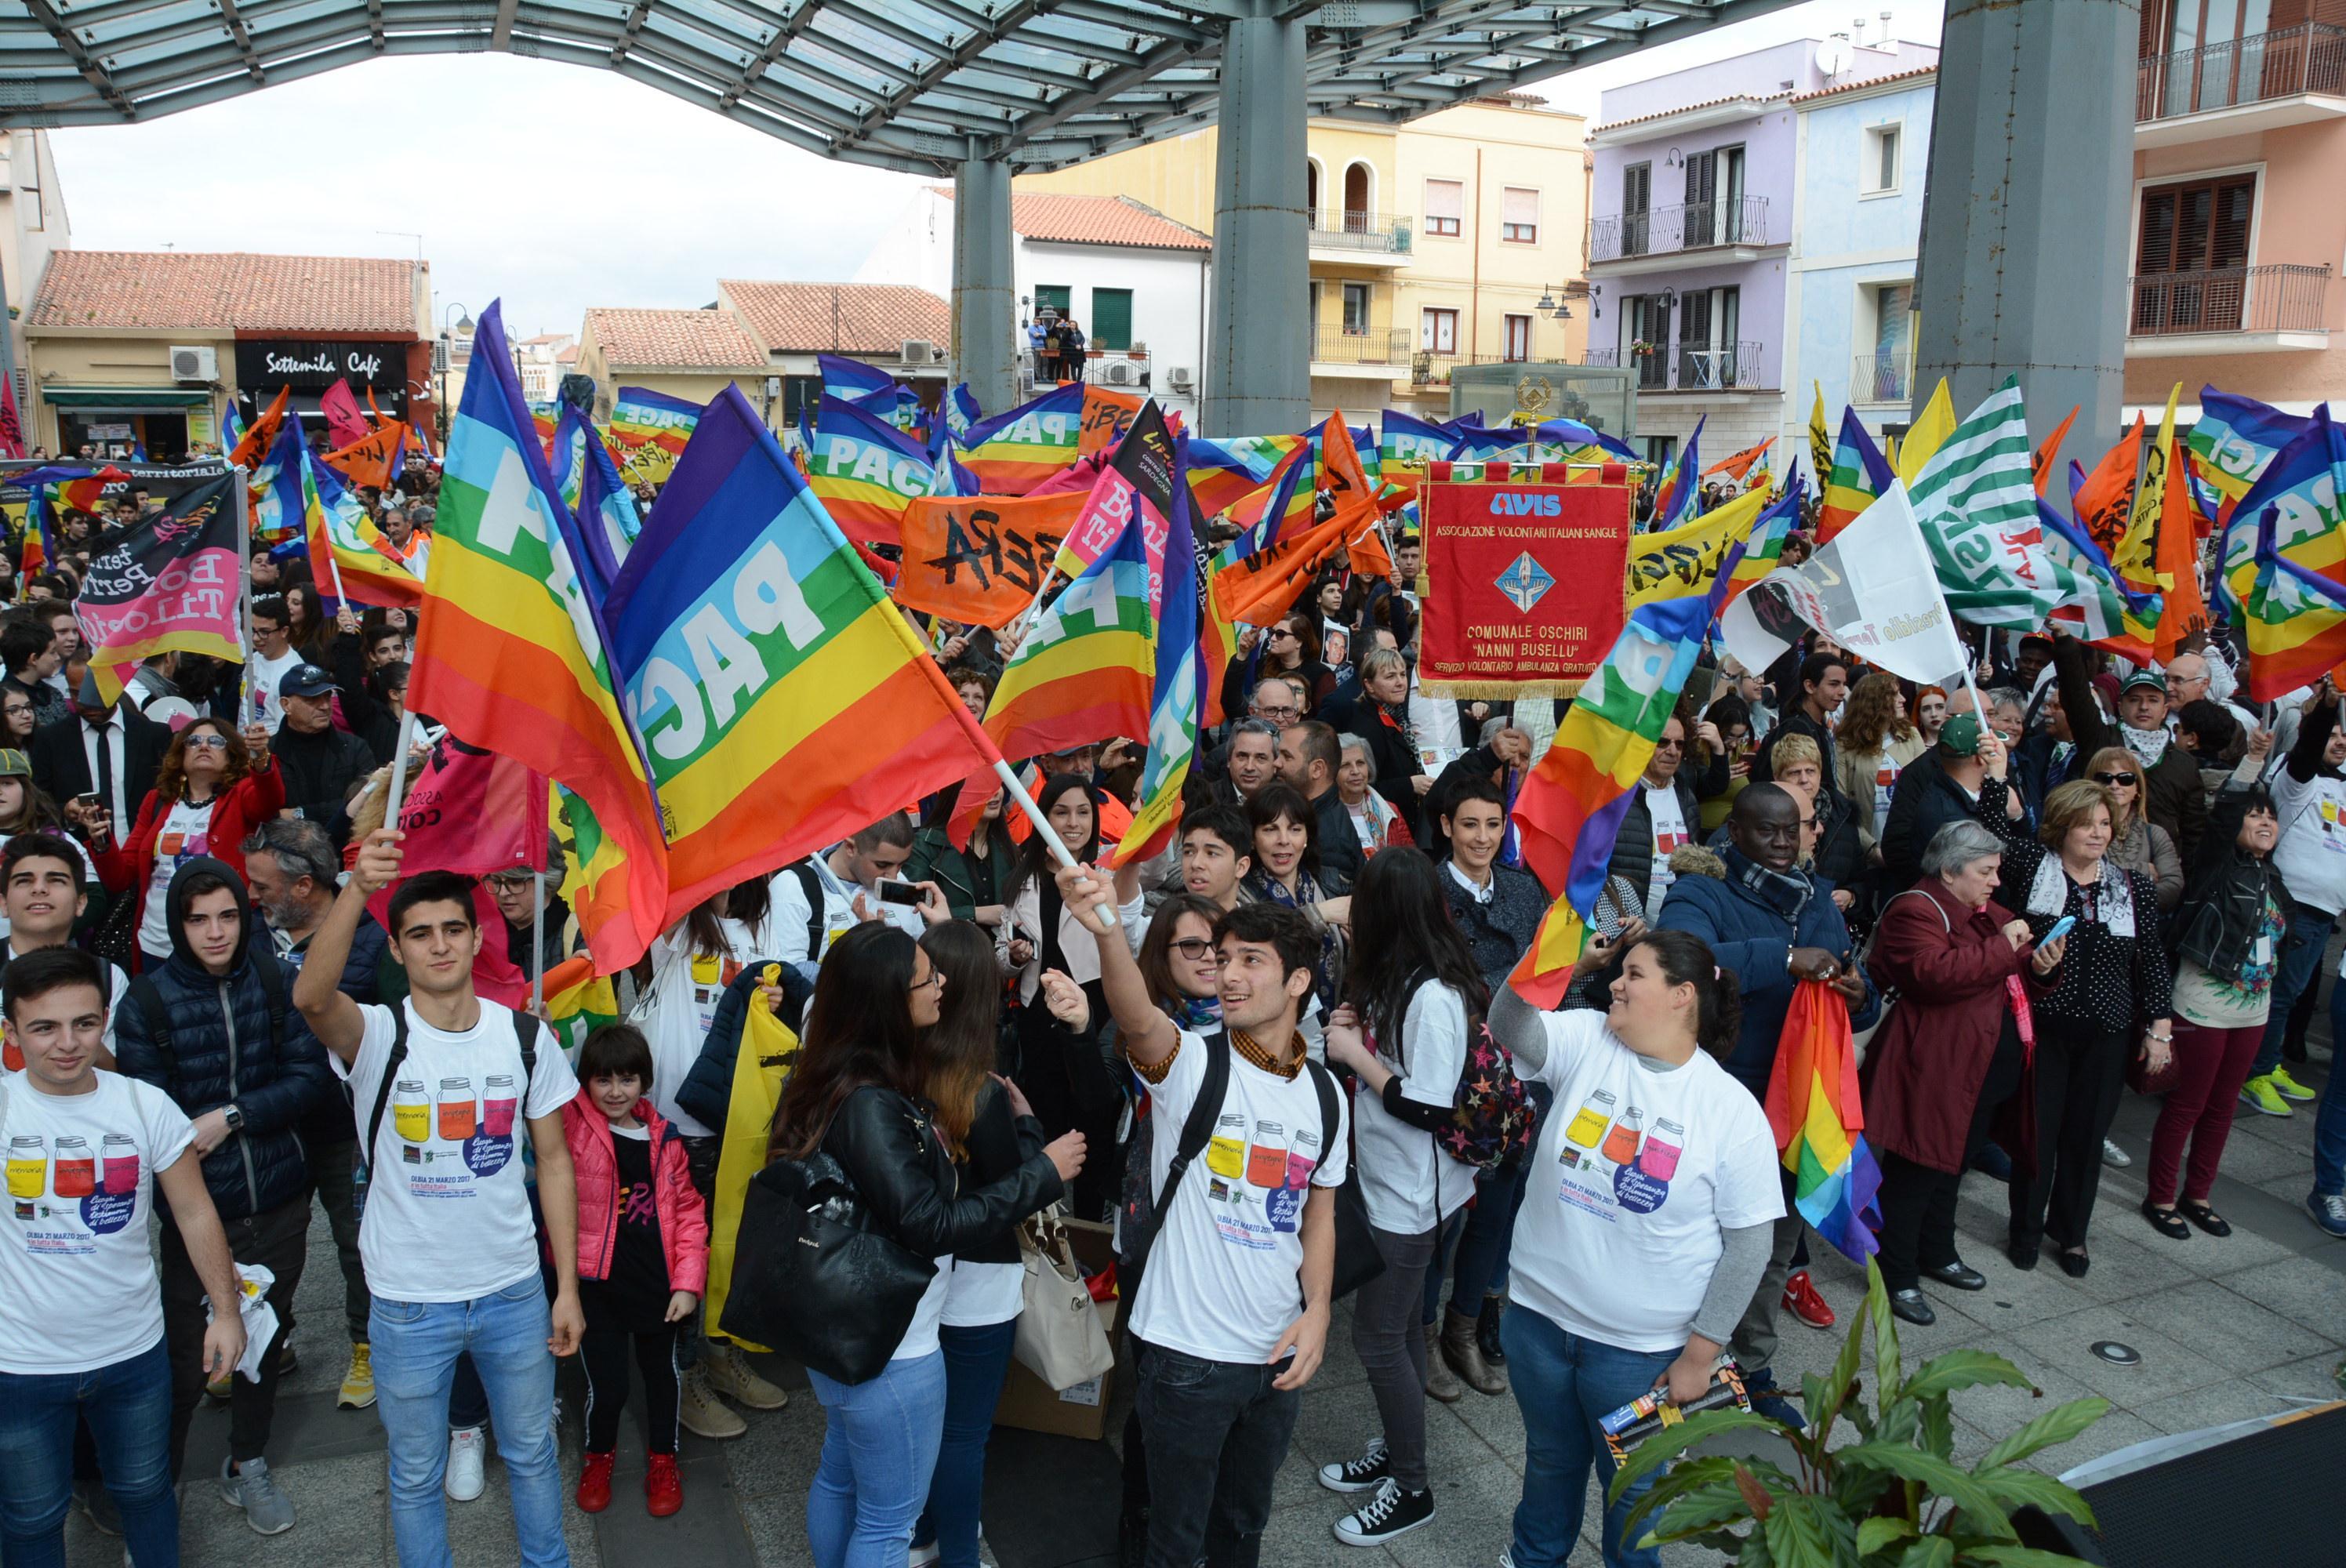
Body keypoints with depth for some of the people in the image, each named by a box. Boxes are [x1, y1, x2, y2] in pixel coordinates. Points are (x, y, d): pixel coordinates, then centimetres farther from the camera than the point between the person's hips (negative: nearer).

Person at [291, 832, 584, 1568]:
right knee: (416, 1475, 16)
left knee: (531, 1454, 19)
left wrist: (568, 1286, -1)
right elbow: (311, 996, -37)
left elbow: (554, 1162, 1)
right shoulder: (378, 1037, -13)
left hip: (515, 1292, 2)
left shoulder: (525, 1037, -5)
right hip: (409, 1304, -2)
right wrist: (357, 888, -53)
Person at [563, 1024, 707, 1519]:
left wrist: (688, 1282, -3)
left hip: (657, 1282, 2)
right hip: (596, 1281, -2)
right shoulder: (572, 1124, -6)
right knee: (606, 1382, 3)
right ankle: (599, 1453, 35)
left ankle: (662, 1459, 40)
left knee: (662, 1372, 15)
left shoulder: (663, 1139, 0)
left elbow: (688, 1210, 3)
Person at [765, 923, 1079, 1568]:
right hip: (890, 1350, -9)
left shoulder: (837, 1078, 0)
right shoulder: (869, 1104, -29)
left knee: (839, 1479, 27)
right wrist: (1043, 1173, -22)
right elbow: (928, 1225, -28)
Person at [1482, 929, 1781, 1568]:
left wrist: (1701, 1353, -9)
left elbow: (1747, 1244, -10)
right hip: (1539, 1316, 3)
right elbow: (1509, 1026, -24)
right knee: (1550, 1459, 26)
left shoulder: (1733, 1111, -14)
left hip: (1642, 1348, -3)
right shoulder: (1586, 1041, -6)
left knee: (1633, 1485, 19)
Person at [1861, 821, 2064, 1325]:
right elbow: (1934, 973, -31)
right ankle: (1898, 1279, 10)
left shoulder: (1990, 913, 16)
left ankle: (1937, 1254, 38)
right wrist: (2002, 948, -23)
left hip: (1986, 1075, 9)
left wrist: (2039, 968, -1)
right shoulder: (1914, 912, -13)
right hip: (1934, 1075, -9)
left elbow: (2018, 988, 21)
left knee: (1951, 1168, 22)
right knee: (1915, 1176, -1)